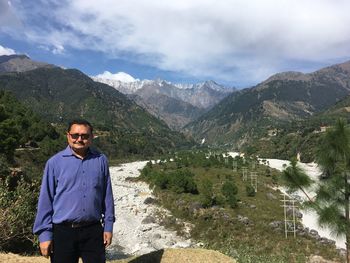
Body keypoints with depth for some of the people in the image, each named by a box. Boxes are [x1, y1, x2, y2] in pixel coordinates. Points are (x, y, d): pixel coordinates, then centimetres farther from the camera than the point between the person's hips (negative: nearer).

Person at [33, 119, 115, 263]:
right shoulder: (54, 162, -6)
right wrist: (45, 234, -2)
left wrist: (108, 226, 5)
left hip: (94, 231, 2)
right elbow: (46, 200, -2)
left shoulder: (100, 160, -1)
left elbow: (107, 196, 4)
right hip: (63, 232, -1)